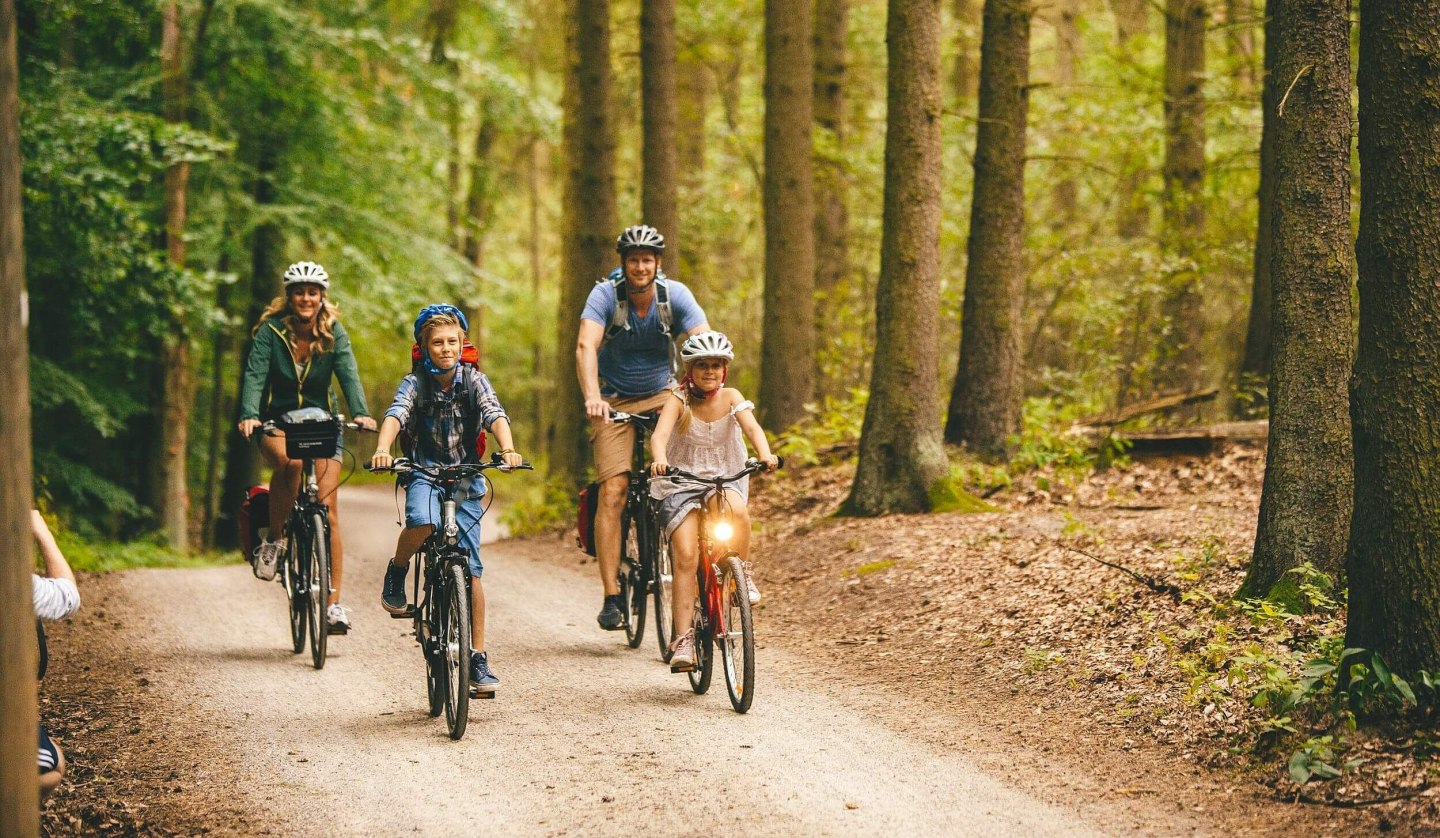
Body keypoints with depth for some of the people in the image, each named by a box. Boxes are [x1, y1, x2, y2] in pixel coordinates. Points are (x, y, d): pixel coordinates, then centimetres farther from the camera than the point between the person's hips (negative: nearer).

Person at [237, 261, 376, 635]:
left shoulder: (333, 333, -4)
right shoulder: (271, 331, -9)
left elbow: (349, 374, -16)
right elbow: (255, 375, -19)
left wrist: (361, 413, -35)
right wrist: (248, 415, -37)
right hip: (278, 424, -1)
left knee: (328, 509, -10)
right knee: (290, 462, -37)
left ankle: (334, 603, -8)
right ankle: (273, 540, -15)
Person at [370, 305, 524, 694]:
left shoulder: (474, 380, -3)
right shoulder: (416, 382, -6)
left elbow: (495, 414, -19)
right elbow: (396, 414, -24)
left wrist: (507, 450, -39)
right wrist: (382, 450, -44)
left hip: (465, 478, 2)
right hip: (424, 472, -1)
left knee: (471, 567, -3)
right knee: (423, 522, -36)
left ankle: (478, 656, 3)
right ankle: (397, 571, -5)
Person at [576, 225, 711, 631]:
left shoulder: (676, 295, -13)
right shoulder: (605, 295, -17)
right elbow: (586, 345, -31)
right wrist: (591, 396, -48)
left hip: (662, 395, 2)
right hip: (615, 401, -2)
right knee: (613, 492, -14)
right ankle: (611, 597, -15)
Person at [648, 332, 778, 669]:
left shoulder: (731, 397, -3)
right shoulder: (678, 400, -8)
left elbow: (751, 427, -20)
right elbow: (660, 434, -25)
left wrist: (765, 454, -41)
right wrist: (659, 459, -48)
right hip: (682, 482, -1)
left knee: (737, 512, -35)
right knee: (686, 556, -17)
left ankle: (742, 575, -9)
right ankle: (683, 639, -16)